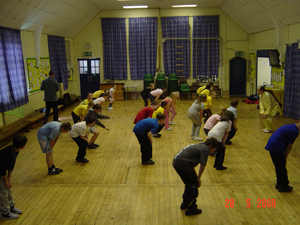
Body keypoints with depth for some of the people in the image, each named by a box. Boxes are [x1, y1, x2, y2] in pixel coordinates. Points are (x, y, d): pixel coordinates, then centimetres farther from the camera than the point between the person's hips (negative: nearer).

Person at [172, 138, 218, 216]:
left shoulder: (199, 145, 23)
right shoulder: (206, 149, -4)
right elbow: (203, 165, -12)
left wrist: (195, 176, 27)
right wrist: (198, 178, 1)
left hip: (176, 162, 9)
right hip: (183, 164, -9)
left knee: (189, 184, 25)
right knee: (193, 186, 6)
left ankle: (185, 204, 39)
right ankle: (190, 209, 16)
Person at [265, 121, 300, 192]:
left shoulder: (291, 126, 16)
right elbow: (289, 146, -6)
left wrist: (284, 157, 17)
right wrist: (285, 157, 7)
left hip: (271, 144, 9)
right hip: (276, 147, -9)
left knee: (278, 167, 21)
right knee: (281, 168, 6)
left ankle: (279, 183, 33)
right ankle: (284, 186, 18)